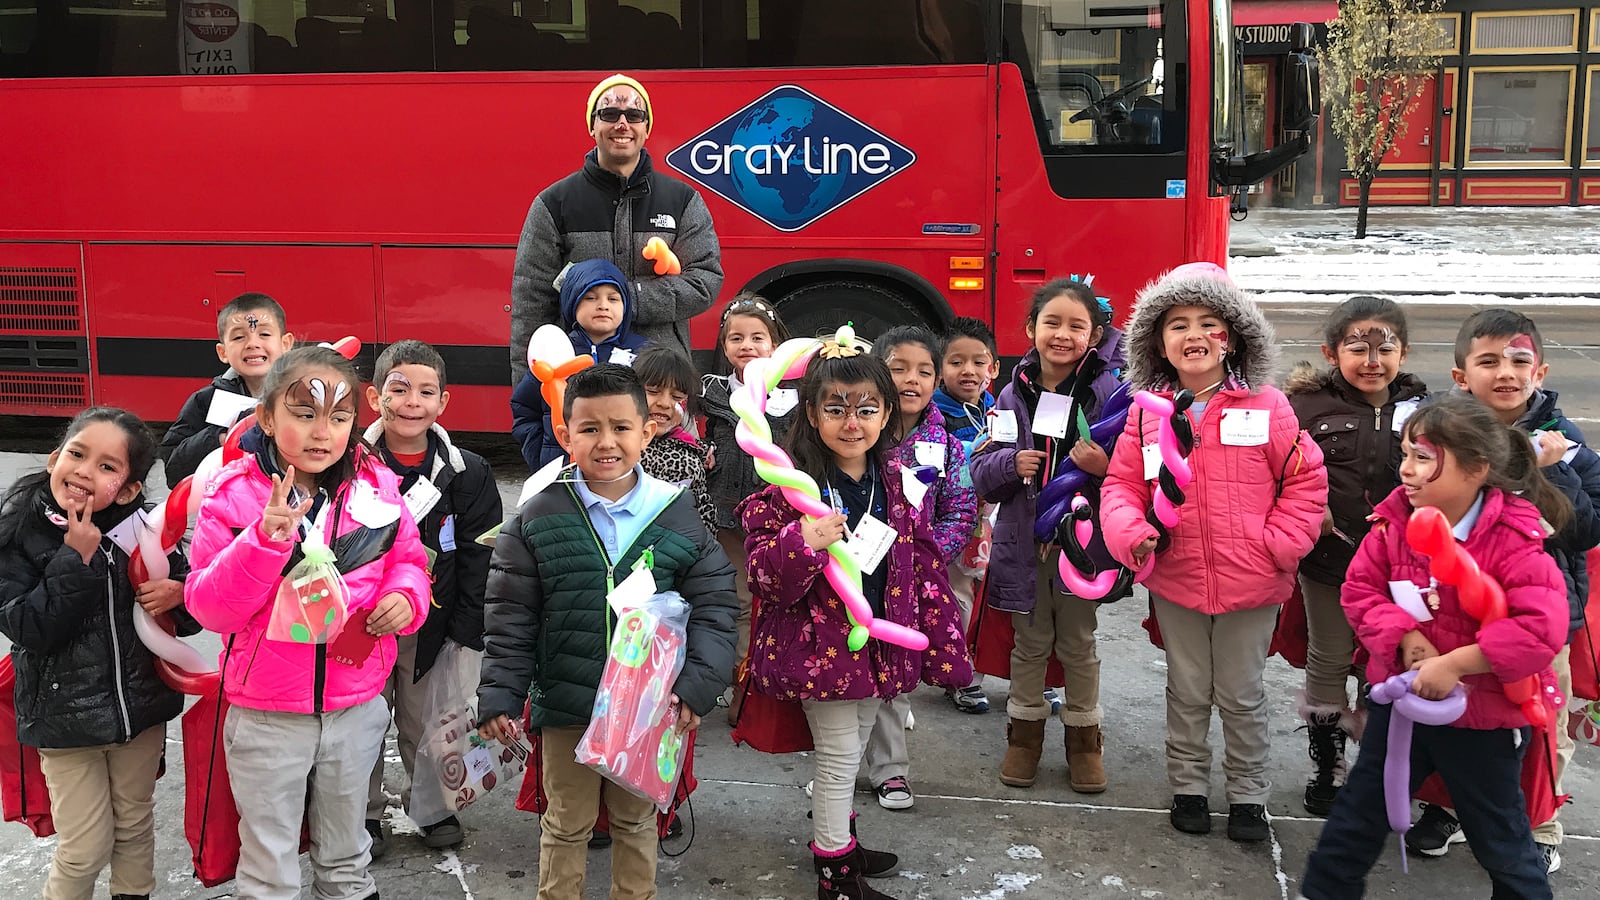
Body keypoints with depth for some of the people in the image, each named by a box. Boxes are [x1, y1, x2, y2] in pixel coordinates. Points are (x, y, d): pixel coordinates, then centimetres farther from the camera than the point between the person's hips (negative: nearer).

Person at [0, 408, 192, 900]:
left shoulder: (141, 528, -8)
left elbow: (185, 580, 6)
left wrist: (177, 592, -17)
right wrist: (76, 560, -28)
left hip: (140, 705, 3)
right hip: (66, 715, -3)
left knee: (135, 826, 21)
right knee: (86, 848, 6)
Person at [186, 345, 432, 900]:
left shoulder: (376, 487, -5)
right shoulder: (233, 496, -13)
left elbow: (408, 560, 8)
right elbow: (207, 605, -16)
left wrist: (405, 596, -14)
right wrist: (264, 538, -31)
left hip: (356, 705, 3)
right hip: (267, 714, -2)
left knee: (346, 846, 25)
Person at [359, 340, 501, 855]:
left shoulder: (468, 474, -4)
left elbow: (479, 561, -2)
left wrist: (465, 634, -5)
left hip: (433, 629, 1)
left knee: (428, 725, 12)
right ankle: (364, 812, 29)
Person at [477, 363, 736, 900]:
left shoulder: (679, 518, -5)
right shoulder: (538, 519, -6)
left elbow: (713, 610, -3)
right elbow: (509, 618, -3)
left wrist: (698, 686, -13)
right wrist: (499, 694, -8)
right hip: (565, 705, 0)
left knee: (636, 821, 19)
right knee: (566, 825, 15)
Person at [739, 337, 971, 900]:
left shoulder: (895, 482, 1)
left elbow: (925, 566, 5)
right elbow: (763, 573, -18)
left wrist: (943, 645, 4)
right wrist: (803, 543, -38)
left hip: (878, 643, 6)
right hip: (820, 645, -5)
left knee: (850, 750, 21)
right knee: (840, 755, 3)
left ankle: (838, 839, 40)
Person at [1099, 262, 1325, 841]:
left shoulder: (1266, 407, -7)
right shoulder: (1147, 412, -1)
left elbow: (1306, 480, -3)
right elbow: (1123, 483, 4)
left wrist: (1276, 544, -11)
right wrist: (1131, 533, -14)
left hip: (1250, 583, -2)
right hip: (1176, 579, 2)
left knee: (1241, 695, 11)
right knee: (1187, 691, 16)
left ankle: (1248, 796, 28)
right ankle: (1188, 788, 33)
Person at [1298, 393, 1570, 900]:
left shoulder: (1516, 543, -23)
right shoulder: (1394, 522, -7)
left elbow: (1543, 626, -32)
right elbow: (1360, 590, -5)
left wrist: (1453, 663, -31)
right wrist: (1404, 636, -22)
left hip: (1485, 714, -4)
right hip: (1402, 697, 4)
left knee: (1499, 836, 15)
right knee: (1361, 807, 16)